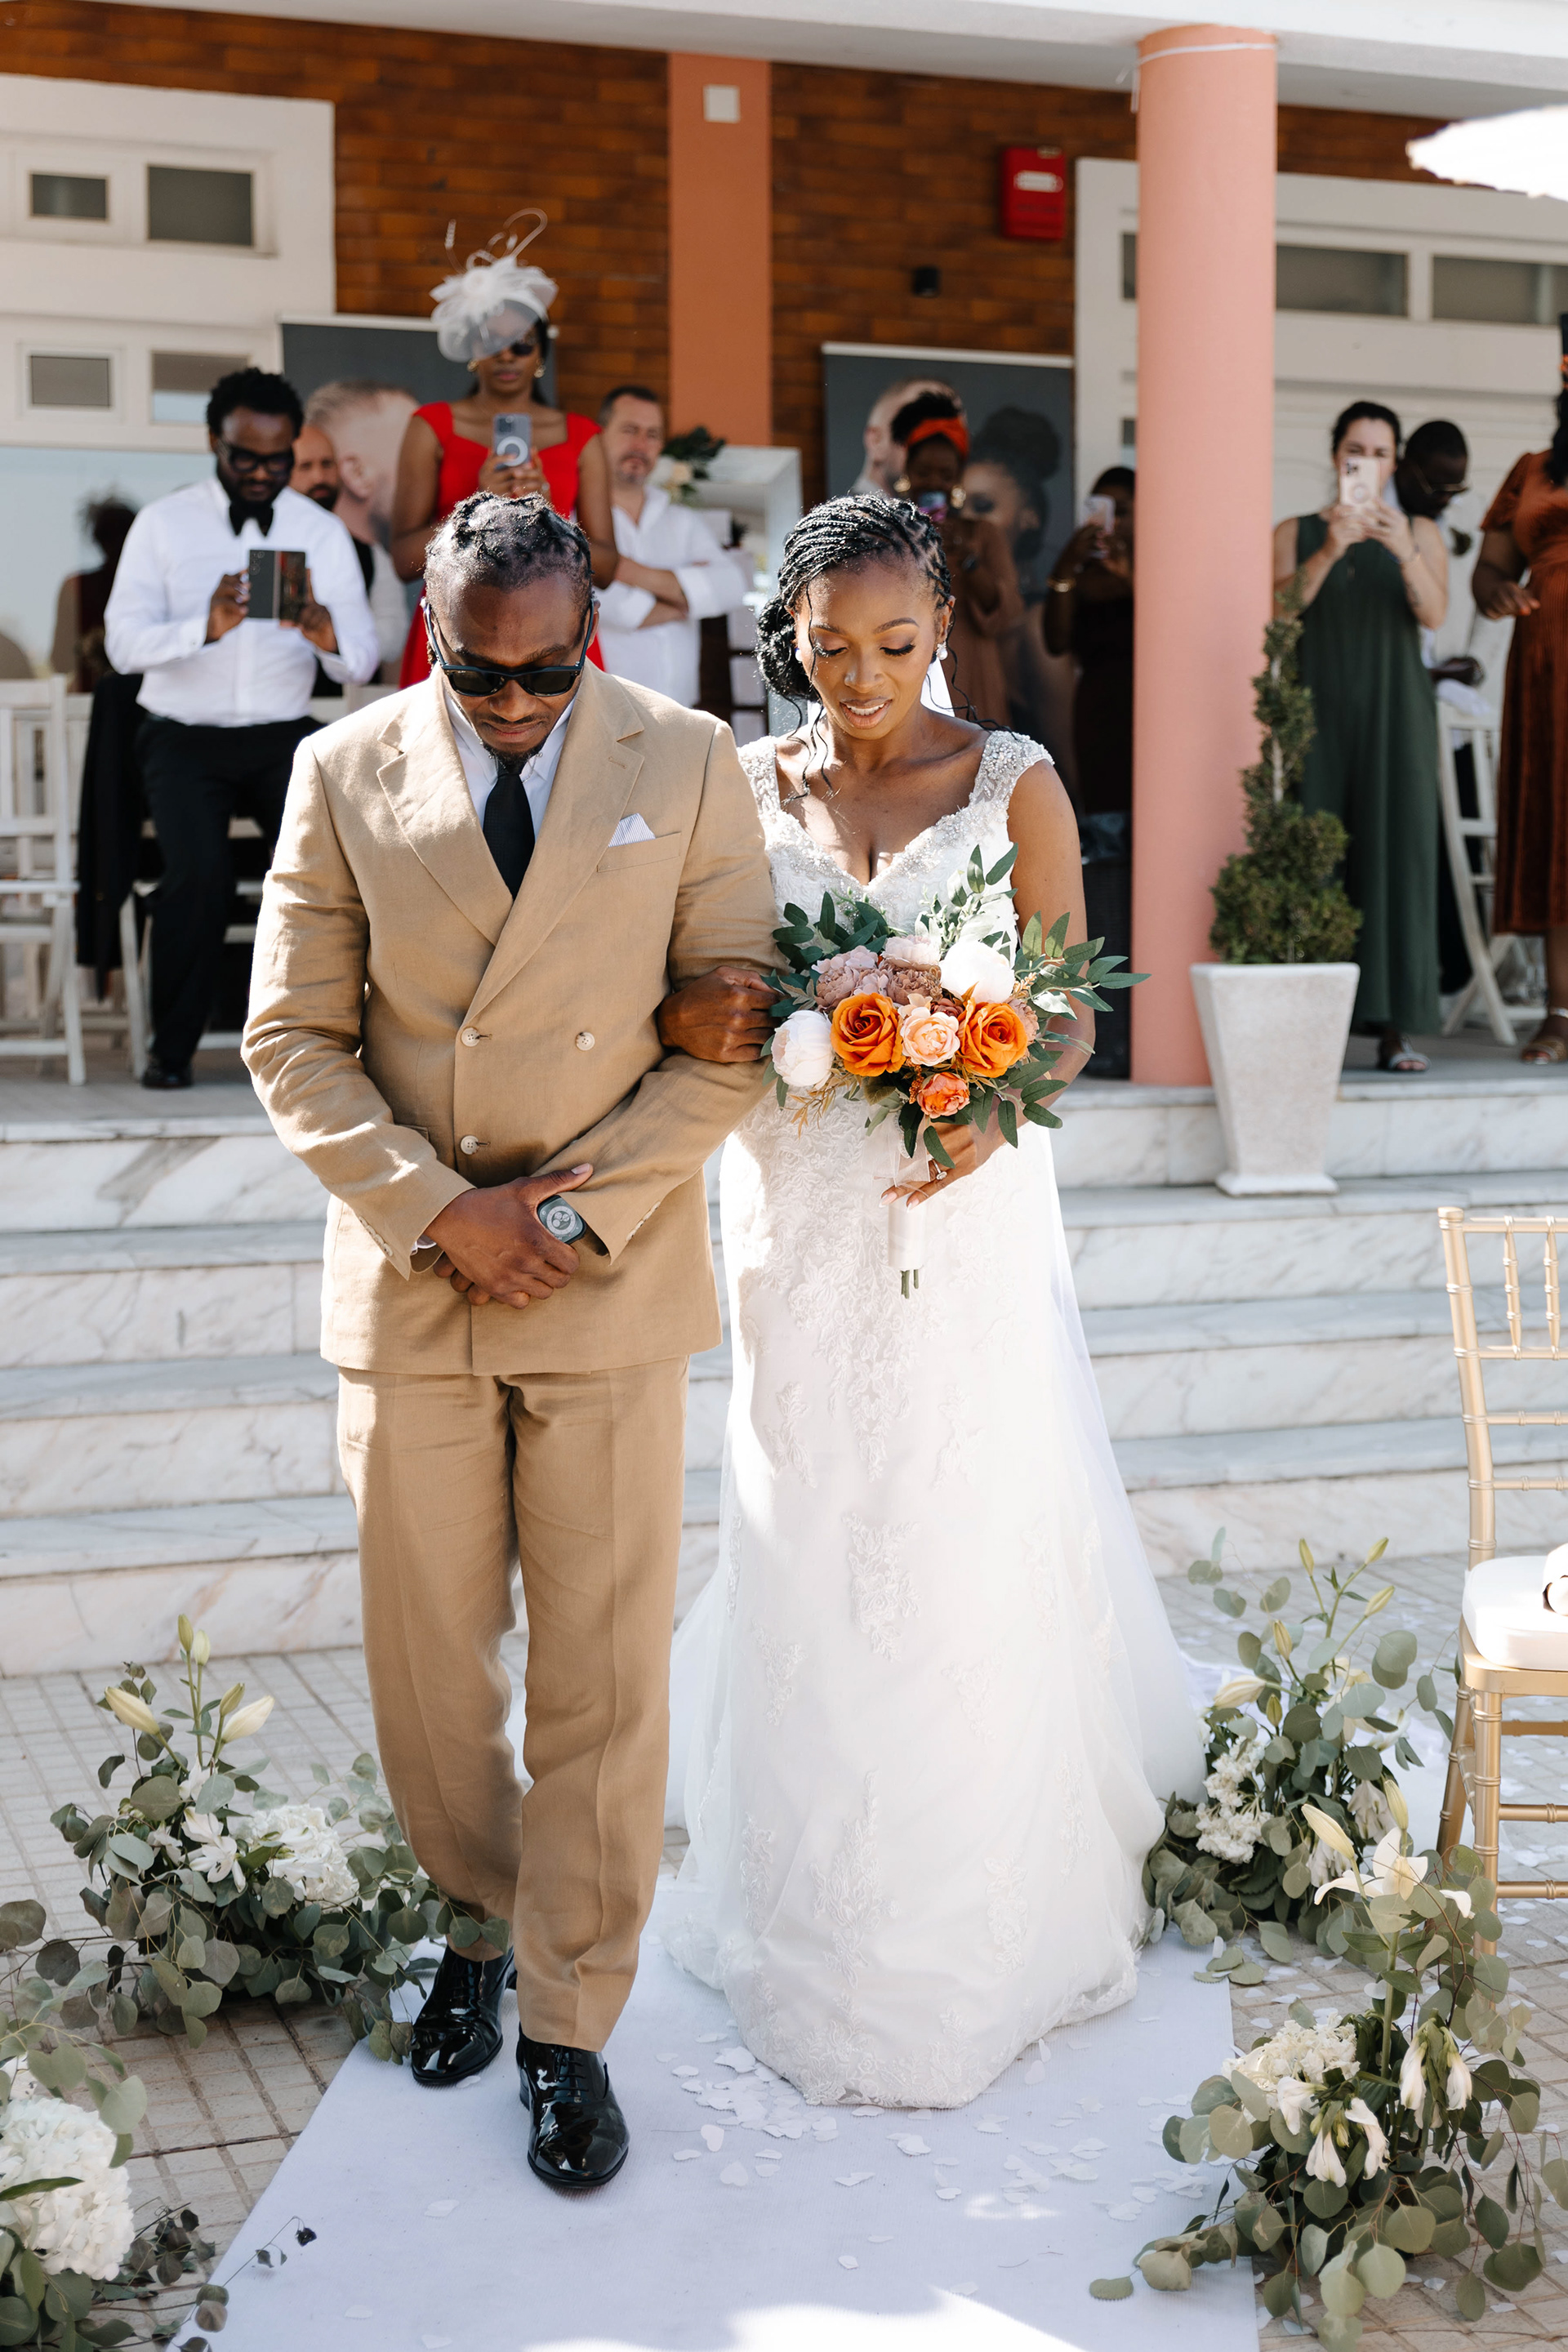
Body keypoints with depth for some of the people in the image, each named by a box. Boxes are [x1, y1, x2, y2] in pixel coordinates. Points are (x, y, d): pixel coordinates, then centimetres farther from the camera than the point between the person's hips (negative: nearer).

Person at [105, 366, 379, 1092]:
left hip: (283, 738, 2)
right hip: (184, 738, -1)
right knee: (199, 871, -26)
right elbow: (123, 642, -13)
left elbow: (361, 665, -3)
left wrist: (324, 630, -28)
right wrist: (206, 626, -32)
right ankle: (171, 1049, -9)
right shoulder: (163, 523, -1)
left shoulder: (323, 532, 4)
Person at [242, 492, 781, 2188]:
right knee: (426, 1662, 11)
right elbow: (292, 1040, 0)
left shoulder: (685, 762, -1)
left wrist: (575, 1210, -11)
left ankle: (568, 2026, 19)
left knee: (602, 1676, 4)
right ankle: (479, 1922, 37)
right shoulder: (346, 772, 0)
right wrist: (440, 1213, -12)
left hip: (612, 1286, -1)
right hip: (406, 1286, 1)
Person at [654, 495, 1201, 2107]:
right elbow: (675, 994, 3)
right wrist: (688, 1021, -21)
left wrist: (991, 1109, -22)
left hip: (965, 1212, -2)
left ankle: (988, 1904, 19)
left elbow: (1072, 1013, -1)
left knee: (974, 1553, 2)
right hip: (798, 1225, 2)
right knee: (812, 1559, 7)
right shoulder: (741, 789, 4)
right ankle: (825, 1903, 24)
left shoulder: (1012, 783, -1)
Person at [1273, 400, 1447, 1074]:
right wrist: (1330, 550, -20)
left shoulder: (1419, 532, 10)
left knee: (1396, 851, -7)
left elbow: (1434, 614, -5)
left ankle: (1395, 1026, -8)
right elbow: (1281, 607, -6)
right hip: (1319, 712, 0)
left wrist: (1405, 551, -22)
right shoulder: (1296, 532, 11)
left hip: (1395, 713, 0)